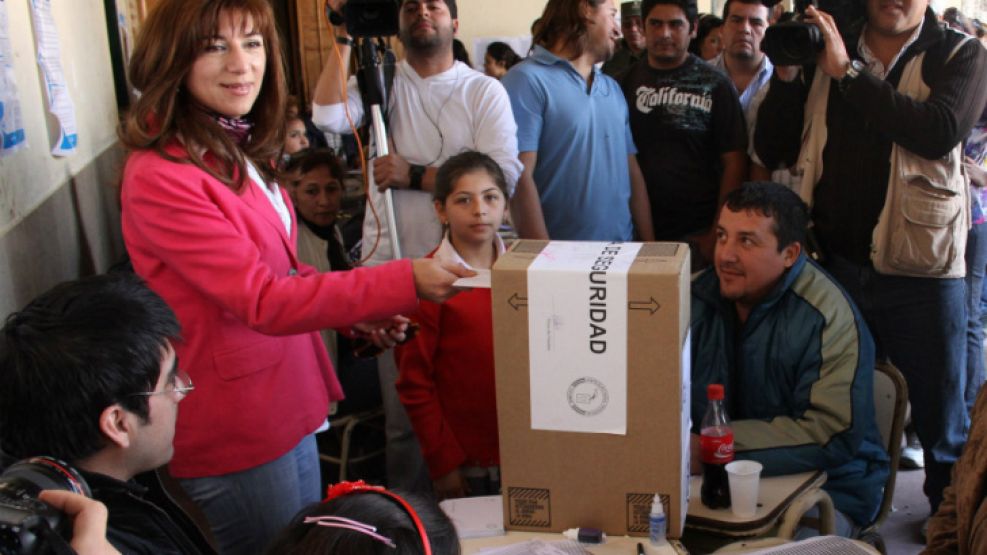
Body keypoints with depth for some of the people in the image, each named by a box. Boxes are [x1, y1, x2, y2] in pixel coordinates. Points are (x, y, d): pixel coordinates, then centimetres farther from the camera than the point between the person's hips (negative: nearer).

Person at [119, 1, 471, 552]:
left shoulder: (239, 155, 6)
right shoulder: (159, 177, -24)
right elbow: (265, 302, -26)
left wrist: (356, 311, 4)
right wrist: (405, 282, -28)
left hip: (288, 412, 9)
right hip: (233, 438, -9)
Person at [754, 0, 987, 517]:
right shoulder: (821, 49, 6)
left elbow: (941, 131, -20)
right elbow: (773, 151, 4)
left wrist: (847, 71, -18)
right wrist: (785, 77, -10)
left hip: (919, 269, -2)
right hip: (833, 264, 3)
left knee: (940, 419, 11)